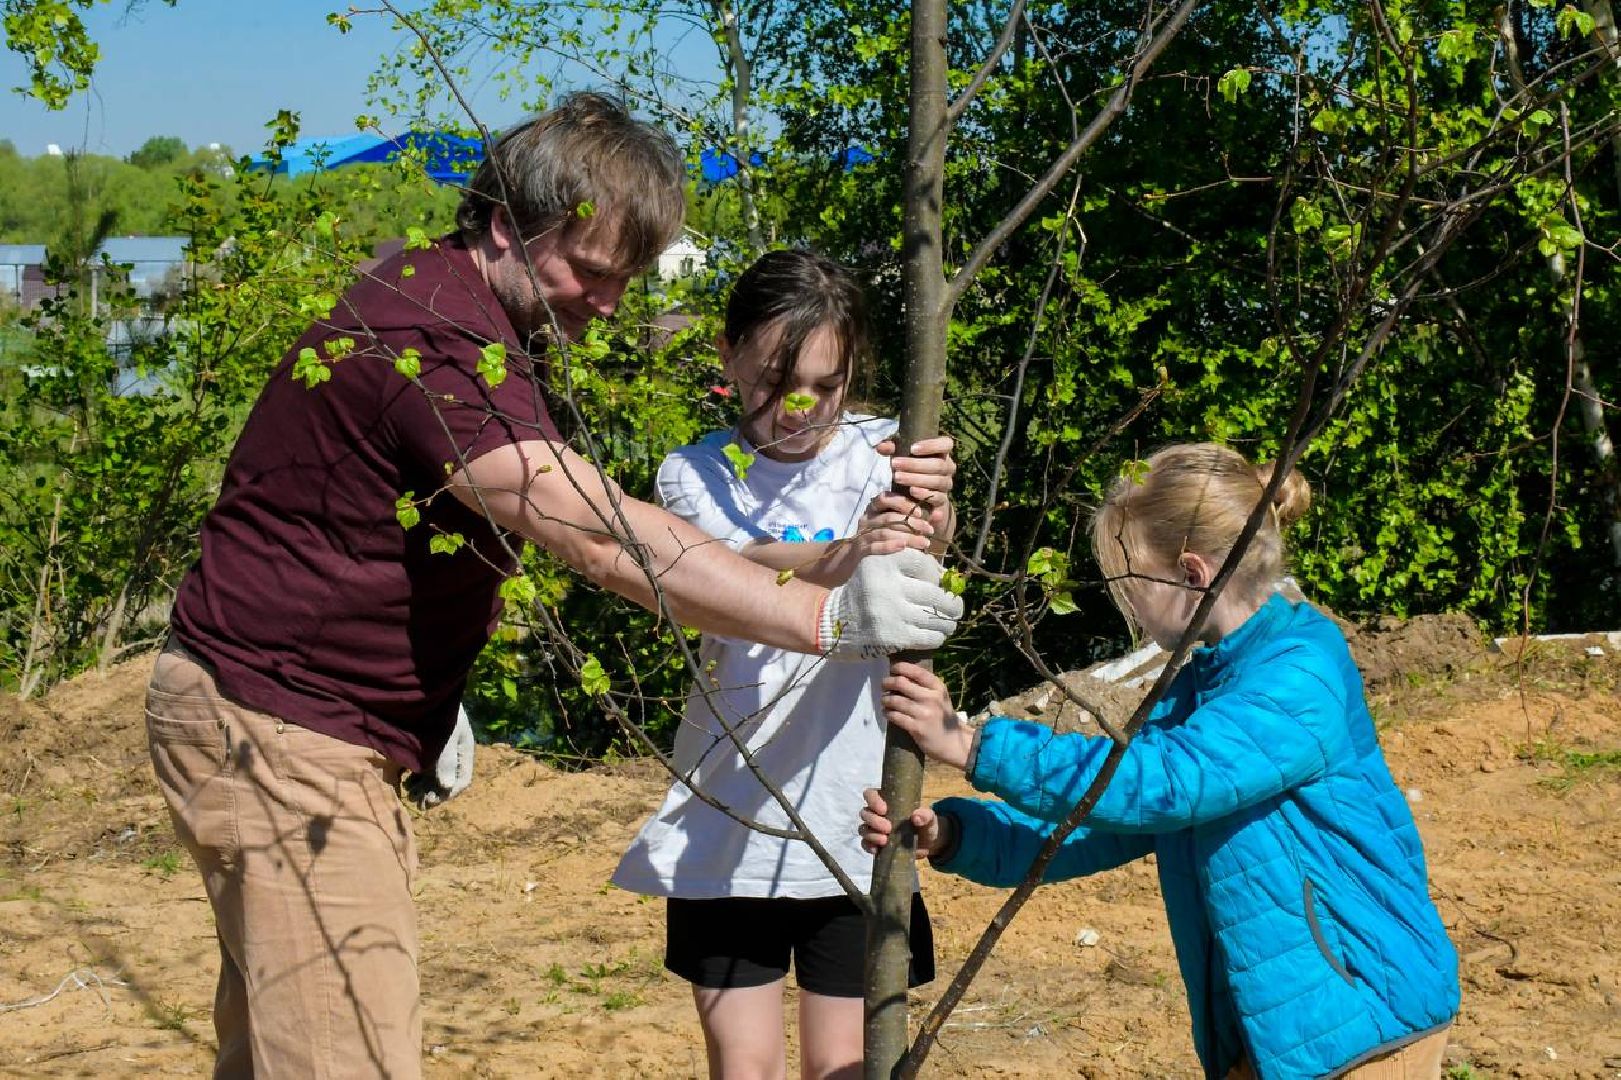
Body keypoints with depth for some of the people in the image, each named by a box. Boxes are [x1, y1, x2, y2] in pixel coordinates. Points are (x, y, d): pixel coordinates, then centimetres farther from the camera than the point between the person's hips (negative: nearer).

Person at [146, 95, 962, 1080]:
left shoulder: (486, 326, 10)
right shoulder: (430, 337, -25)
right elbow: (603, 536, -33)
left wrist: (430, 688, 17)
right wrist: (828, 617, -35)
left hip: (337, 730, 11)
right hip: (276, 732, -11)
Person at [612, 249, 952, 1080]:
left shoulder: (885, 453, -1)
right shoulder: (697, 475, -1)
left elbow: (925, 561, -23)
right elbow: (735, 572, -23)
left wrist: (932, 510, -48)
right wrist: (841, 560, -45)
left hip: (856, 826, 0)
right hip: (728, 825, 0)